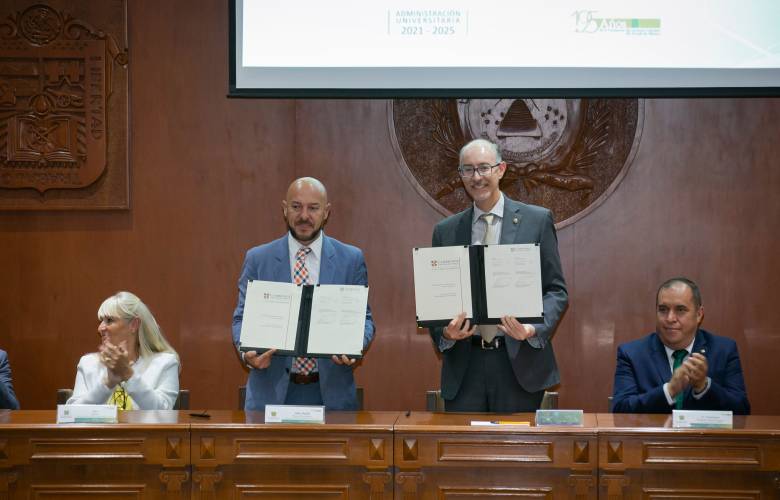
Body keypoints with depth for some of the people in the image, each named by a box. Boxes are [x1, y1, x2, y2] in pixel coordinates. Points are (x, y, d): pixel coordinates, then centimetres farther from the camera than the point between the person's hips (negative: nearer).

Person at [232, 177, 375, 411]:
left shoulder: (351, 259, 4)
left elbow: (363, 319, 5)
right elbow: (242, 318, 4)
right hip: (272, 390, 0)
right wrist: (247, 352, -17)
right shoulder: (257, 259, 4)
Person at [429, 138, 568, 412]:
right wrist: (445, 333, -9)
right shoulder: (445, 231, 10)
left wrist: (535, 329, -16)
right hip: (464, 365, 2)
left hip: (519, 362, -2)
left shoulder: (537, 220, 2)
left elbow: (557, 290, 2)